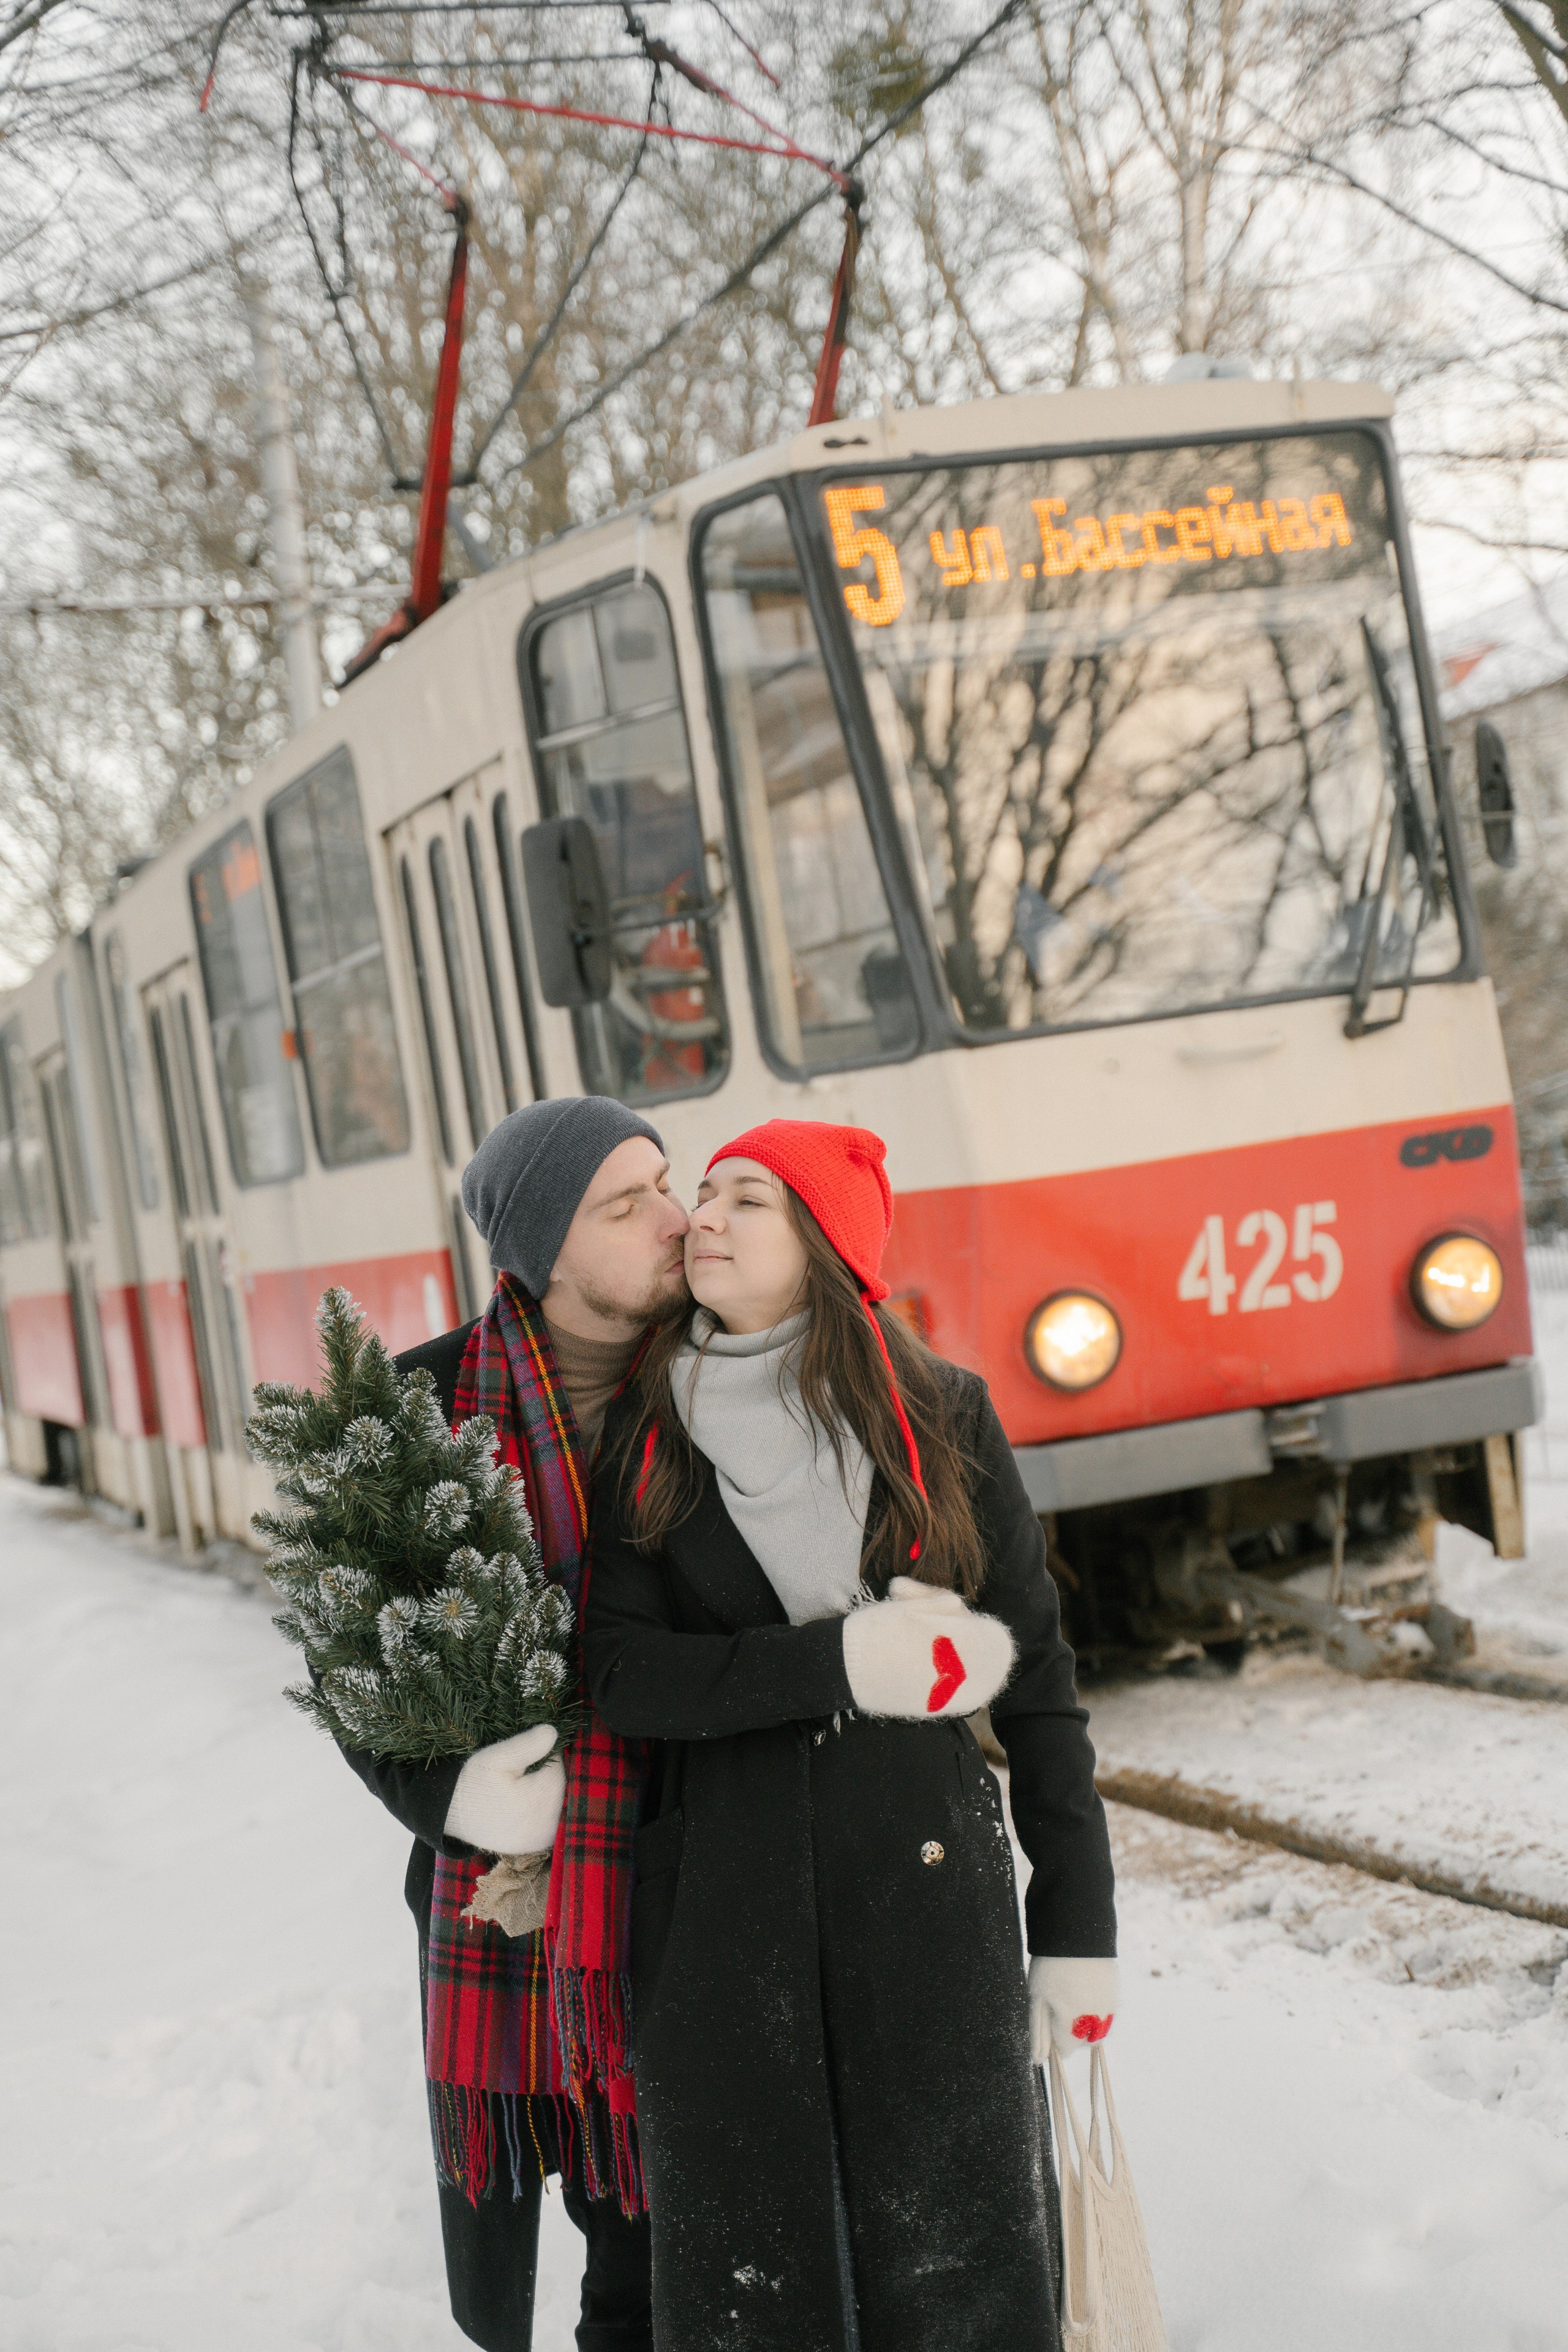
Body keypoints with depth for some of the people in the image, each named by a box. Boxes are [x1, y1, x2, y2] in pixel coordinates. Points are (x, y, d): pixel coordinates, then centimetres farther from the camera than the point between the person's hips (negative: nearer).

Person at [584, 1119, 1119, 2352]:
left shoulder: (940, 1416, 1)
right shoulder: (647, 1439, 4)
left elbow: (1039, 1674, 2)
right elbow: (627, 1677, -5)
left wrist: (1078, 1925, 0)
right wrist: (839, 1663, -17)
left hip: (928, 1886, -1)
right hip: (720, 1904, 1)